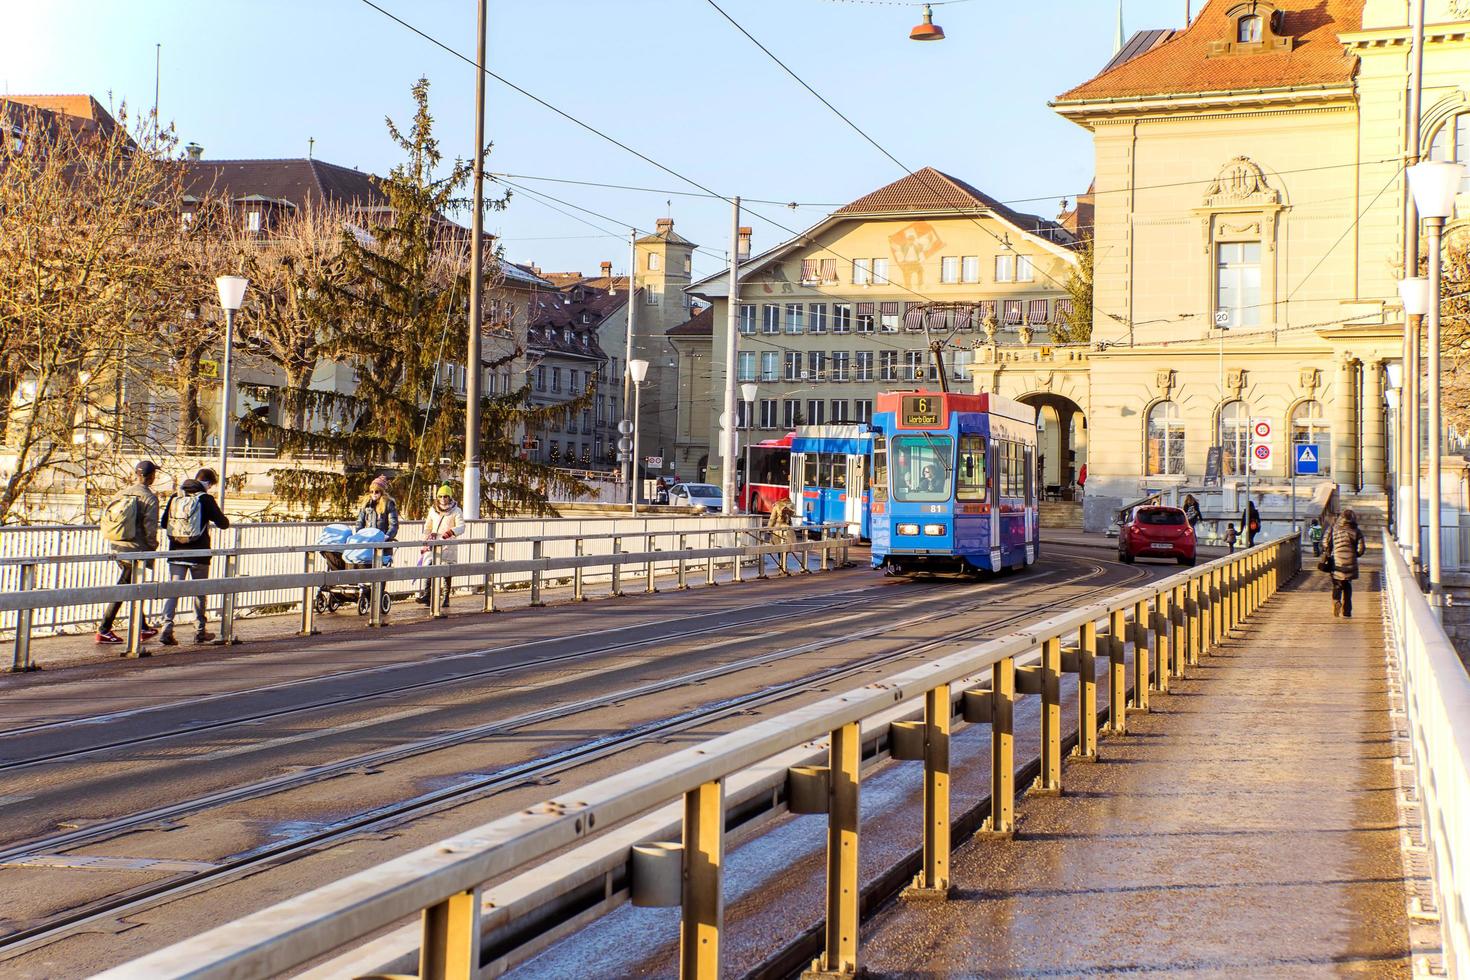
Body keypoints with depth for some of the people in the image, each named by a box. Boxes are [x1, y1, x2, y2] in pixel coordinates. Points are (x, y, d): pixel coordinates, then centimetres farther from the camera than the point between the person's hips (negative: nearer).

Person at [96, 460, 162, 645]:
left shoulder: (123, 493, 8)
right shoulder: (149, 497, -11)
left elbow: (106, 514, 9)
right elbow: (150, 527, -15)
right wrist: (152, 547, 1)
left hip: (116, 546, 7)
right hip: (135, 548, -7)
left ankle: (142, 627, 28)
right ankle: (104, 630, -1)